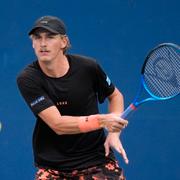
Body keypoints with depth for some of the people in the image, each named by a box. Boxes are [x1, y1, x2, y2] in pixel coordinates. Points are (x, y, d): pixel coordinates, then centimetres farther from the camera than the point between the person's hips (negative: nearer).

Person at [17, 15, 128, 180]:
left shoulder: (88, 67, -9)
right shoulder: (27, 79, -14)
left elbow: (115, 96, 11)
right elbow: (58, 125, -21)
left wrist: (114, 133, -4)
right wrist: (102, 120, -31)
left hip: (97, 159, 1)